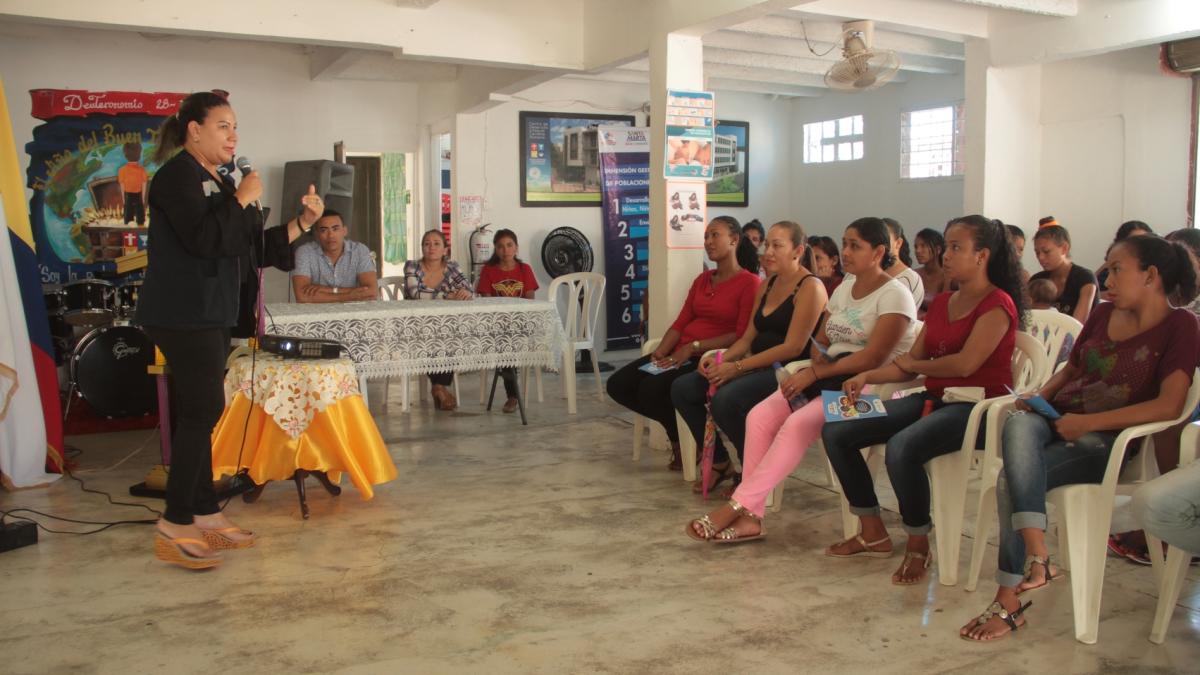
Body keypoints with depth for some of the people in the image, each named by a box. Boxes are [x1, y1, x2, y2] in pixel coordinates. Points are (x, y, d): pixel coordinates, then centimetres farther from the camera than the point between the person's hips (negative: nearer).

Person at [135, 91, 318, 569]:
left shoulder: (218, 182, 19)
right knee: (204, 409, -11)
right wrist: (244, 199, -13)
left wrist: (303, 222, 8)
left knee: (199, 413, 11)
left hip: (209, 314, 9)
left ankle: (205, 515, 17)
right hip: (183, 313, -9)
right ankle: (174, 527, -5)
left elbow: (255, 249, 18)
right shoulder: (177, 176, -9)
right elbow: (204, 239, -24)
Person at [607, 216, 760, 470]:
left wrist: (694, 346, -19)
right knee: (618, 384, -9)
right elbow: (680, 323, 12)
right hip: (679, 354, 8)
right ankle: (676, 426, 6)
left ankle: (682, 438, 0)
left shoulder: (750, 282, -4)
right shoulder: (702, 279, 19)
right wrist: (658, 355, -5)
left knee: (652, 389, -29)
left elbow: (742, 335, -14)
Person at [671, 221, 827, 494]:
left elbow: (793, 347, -18)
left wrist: (738, 367, -20)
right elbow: (748, 337, 14)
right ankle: (720, 462, 8)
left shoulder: (810, 287, -10)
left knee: (725, 399, -33)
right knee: (681, 388, -4)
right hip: (758, 367, 9)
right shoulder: (767, 284, 16)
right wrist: (722, 359, -7)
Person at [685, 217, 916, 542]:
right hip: (830, 378, 7)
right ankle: (750, 516, -18)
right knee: (760, 416, -16)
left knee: (798, 424, -31)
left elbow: (873, 357, -18)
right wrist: (819, 363, -5)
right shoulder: (844, 288, 17)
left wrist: (815, 373, -20)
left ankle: (737, 506, -25)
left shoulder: (894, 295, -7)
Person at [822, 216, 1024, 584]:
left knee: (901, 447, -36)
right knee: (836, 433, -4)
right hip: (933, 398, 9)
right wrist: (867, 377, -3)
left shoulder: (998, 304, -8)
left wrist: (913, 363, -4)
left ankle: (918, 545, -12)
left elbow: (965, 363, -20)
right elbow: (909, 364, 14)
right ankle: (873, 533, 7)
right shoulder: (941, 303, 17)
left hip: (976, 405, -8)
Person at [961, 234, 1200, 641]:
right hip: (1058, 422, 5)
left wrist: (1088, 422, -20)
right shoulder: (1103, 315, 16)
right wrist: (1040, 397, 7)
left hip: (1106, 442, -5)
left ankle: (1009, 601, -20)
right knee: (1019, 425, -33)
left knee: (1012, 480, -29)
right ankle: (1037, 557, -34)